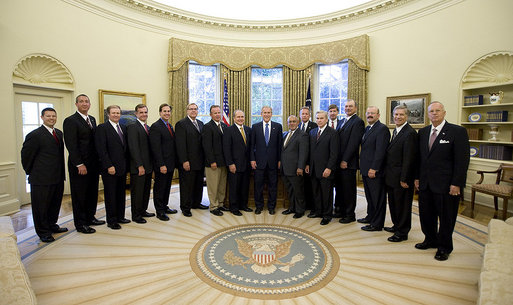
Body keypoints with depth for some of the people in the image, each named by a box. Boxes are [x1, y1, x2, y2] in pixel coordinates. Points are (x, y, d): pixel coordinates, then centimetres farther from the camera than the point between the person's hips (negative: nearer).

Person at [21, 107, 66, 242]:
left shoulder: (59, 133, 10)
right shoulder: (34, 135, -11)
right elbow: (26, 155, -6)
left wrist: (61, 172, 12)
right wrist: (30, 172, 1)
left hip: (58, 177, 7)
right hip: (41, 179, -7)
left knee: (55, 204, 19)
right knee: (41, 206, 6)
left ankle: (52, 225, 36)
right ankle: (43, 232, 20)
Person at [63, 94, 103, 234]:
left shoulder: (92, 119, 13)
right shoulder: (70, 121, -9)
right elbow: (71, 145, -15)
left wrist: (99, 160, 7)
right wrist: (79, 164, -18)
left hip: (93, 164, 7)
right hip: (79, 165, -7)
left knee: (92, 192, 15)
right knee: (79, 195, 4)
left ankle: (90, 218, 29)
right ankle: (80, 223, 17)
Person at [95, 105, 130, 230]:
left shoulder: (123, 128, 12)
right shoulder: (102, 128, -7)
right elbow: (101, 149, -13)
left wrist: (127, 164, 8)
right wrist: (109, 166, -17)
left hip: (122, 167, 6)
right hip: (110, 168, -6)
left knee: (121, 193, 14)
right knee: (110, 195, 5)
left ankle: (120, 217, 26)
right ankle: (111, 220, 16)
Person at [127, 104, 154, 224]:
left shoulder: (148, 127, 15)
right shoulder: (132, 127, -10)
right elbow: (133, 148, -16)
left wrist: (152, 164, 10)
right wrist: (140, 165, -19)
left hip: (148, 166, 8)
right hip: (138, 167, -8)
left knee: (146, 190, 15)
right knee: (137, 192, 3)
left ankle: (143, 211, 29)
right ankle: (136, 215, 16)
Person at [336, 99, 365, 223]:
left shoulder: (358, 122, -9)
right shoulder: (342, 121, 17)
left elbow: (353, 143, -16)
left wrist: (345, 160, -17)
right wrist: (337, 159, 9)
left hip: (348, 163, -8)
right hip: (339, 162, 8)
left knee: (349, 189, 3)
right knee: (339, 187, 15)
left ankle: (350, 215, 16)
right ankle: (339, 211, 29)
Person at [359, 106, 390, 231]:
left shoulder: (382, 128, -12)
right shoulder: (367, 129, 16)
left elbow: (380, 151, -19)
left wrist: (373, 169, -21)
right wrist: (363, 167, 14)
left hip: (375, 171, -9)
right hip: (366, 170, 9)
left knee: (377, 198, 2)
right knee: (369, 196, 19)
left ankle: (377, 224, 12)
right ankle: (370, 217, 34)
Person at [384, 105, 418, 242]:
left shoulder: (410, 133, -17)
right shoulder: (396, 131, 13)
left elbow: (408, 159, -20)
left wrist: (404, 179, -20)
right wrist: (387, 173, 13)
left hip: (401, 177, -9)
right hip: (392, 177, 9)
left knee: (402, 205, 4)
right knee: (393, 203, 20)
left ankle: (402, 233, 18)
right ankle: (396, 226, 36)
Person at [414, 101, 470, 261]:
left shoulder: (458, 131, -7)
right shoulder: (423, 132, 9)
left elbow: (463, 160, -10)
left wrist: (456, 183, -14)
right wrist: (417, 177, 9)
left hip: (446, 185, -5)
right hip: (425, 183, 5)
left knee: (446, 218, 9)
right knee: (426, 215, 15)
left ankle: (444, 247, 27)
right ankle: (431, 240, 35)